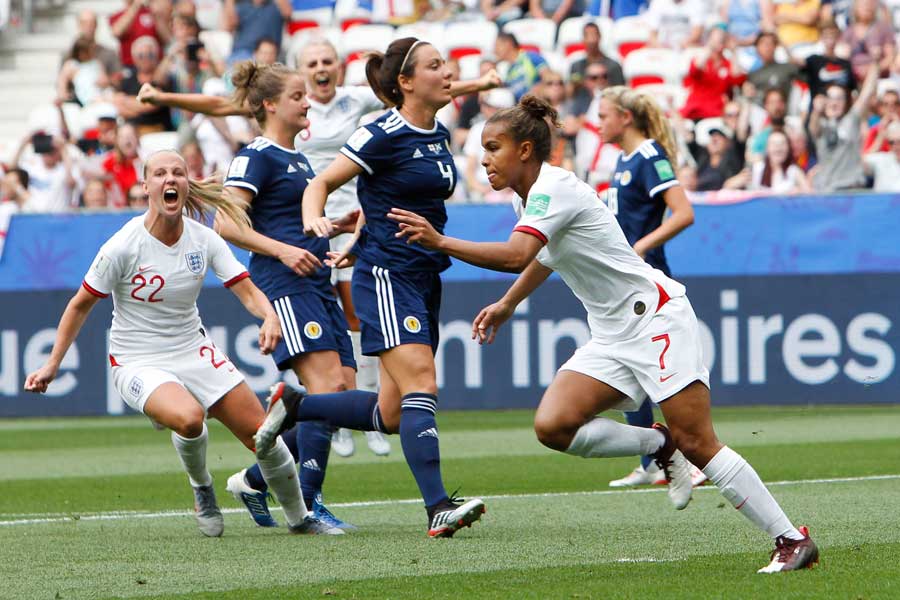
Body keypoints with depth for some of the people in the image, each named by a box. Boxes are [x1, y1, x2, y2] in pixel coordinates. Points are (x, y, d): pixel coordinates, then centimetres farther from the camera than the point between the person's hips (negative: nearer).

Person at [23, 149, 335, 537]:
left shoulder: (203, 239, -5)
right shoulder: (123, 246, -17)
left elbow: (247, 290, -7)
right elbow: (80, 305, -5)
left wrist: (269, 316, -30)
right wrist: (51, 365, -4)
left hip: (194, 352, 5)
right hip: (138, 363, -5)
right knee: (189, 418, -36)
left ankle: (299, 517, 23)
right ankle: (200, 487, -3)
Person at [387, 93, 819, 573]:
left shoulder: (554, 188, -17)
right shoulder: (528, 196, 11)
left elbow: (515, 254, -32)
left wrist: (440, 242, -29)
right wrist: (506, 305, 33)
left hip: (655, 314, -9)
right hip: (612, 336, 9)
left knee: (697, 443, -13)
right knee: (552, 426, -12)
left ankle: (792, 541, -6)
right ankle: (659, 445, 7)